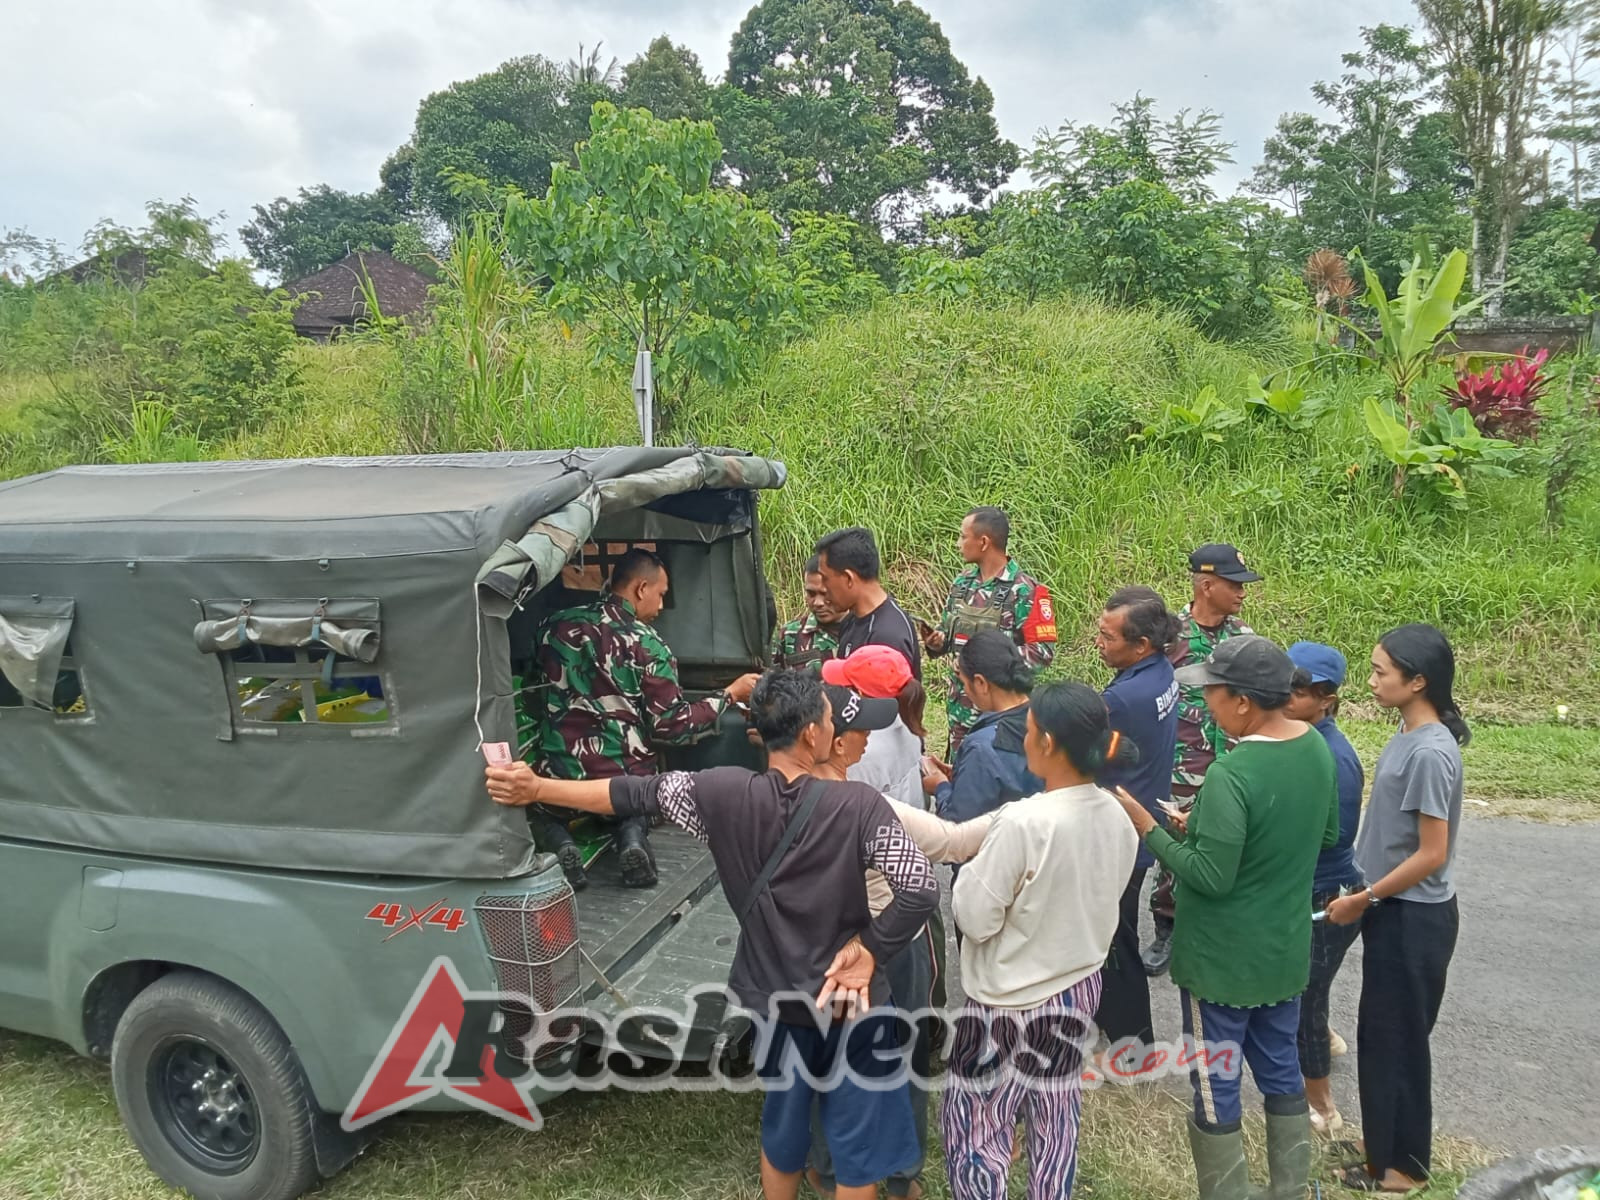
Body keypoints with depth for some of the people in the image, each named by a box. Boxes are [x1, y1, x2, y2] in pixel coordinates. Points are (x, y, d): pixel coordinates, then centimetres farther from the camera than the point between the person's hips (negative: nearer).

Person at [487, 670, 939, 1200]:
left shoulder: (723, 792, -14)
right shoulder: (859, 804, -21)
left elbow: (635, 794, -5)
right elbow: (921, 889, -25)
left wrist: (536, 788, 6)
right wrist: (870, 950, -11)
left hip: (773, 997, 3)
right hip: (849, 1000, -3)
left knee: (782, 1125, 27)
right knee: (858, 1137, 16)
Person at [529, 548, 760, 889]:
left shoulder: (555, 625, 1)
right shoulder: (647, 645, -10)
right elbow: (672, 726, -8)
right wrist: (730, 694, 2)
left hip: (557, 782, 1)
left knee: (538, 814, 34)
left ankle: (556, 839, 0)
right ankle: (633, 833, -1)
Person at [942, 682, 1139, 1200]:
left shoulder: (1023, 822, -28)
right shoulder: (1116, 817, -7)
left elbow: (976, 919, -20)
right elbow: (1099, 903, 7)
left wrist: (972, 869, -4)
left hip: (1008, 1000, -7)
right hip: (1078, 988, 7)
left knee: (975, 1124, 11)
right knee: (1055, 1122, 22)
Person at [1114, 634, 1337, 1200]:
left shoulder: (1230, 775, -29)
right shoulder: (1317, 748, -3)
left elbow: (1210, 877, -26)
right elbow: (1327, 834, 12)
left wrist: (1148, 829, -16)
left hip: (1222, 960, -8)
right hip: (1285, 948, 8)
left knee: (1216, 1089, 10)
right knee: (1282, 1073, 23)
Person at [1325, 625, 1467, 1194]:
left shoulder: (1430, 752, -24)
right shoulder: (1409, 735, 3)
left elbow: (1432, 854, -22)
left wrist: (1361, 900, -14)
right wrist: (1367, 896, 14)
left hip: (1412, 917, -9)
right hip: (1393, 910, 9)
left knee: (1396, 1038, 7)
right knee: (1382, 1033, 20)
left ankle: (1400, 1164, 24)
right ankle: (1385, 1144, 36)